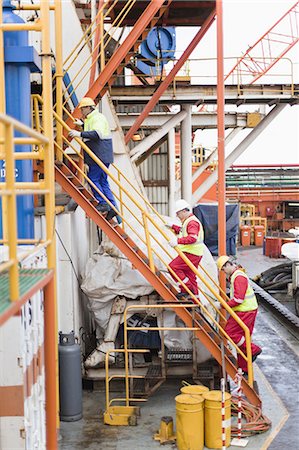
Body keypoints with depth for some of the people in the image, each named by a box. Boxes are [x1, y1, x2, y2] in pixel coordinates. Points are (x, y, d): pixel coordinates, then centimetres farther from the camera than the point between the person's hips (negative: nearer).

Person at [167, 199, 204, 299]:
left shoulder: (192, 222, -14)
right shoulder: (188, 221, 20)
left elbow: (192, 238, -28)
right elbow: (183, 232, 39)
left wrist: (178, 241, -34)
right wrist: (173, 227, 28)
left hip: (191, 253, -11)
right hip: (193, 253, 11)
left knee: (173, 266, -14)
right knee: (190, 276, 12)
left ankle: (187, 289, -13)